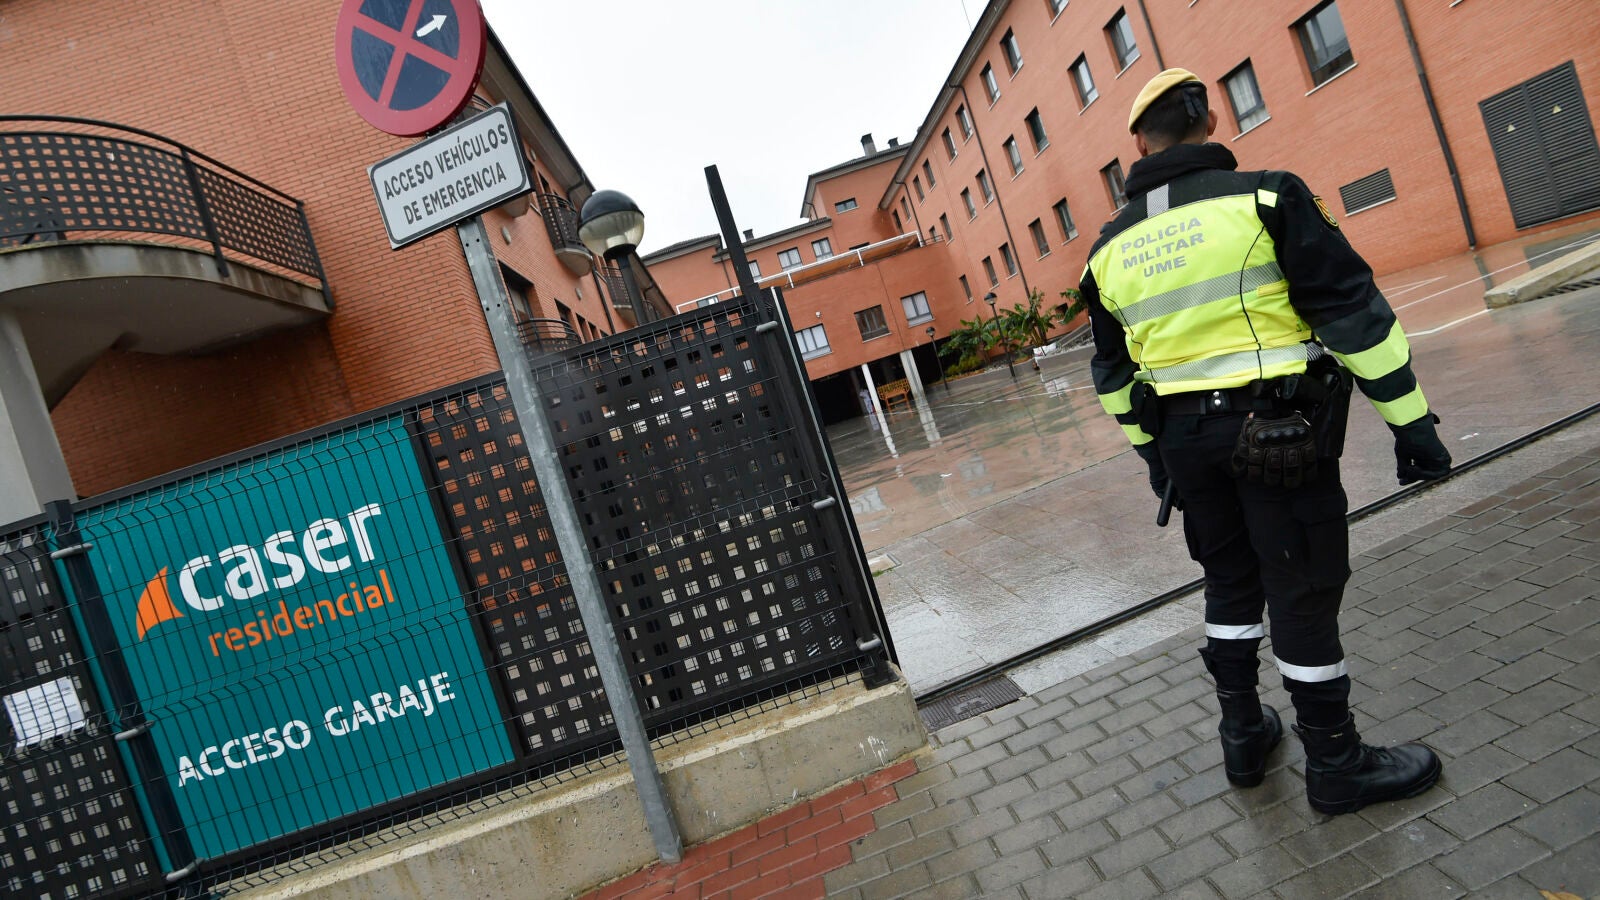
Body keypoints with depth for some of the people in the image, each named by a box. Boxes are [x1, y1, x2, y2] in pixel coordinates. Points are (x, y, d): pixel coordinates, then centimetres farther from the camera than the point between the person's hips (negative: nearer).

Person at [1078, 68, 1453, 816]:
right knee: (1303, 593, 6)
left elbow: (1114, 369, 12)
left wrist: (1150, 450, 22)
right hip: (1282, 429, -4)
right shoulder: (1263, 198, -8)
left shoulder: (1110, 249, 6)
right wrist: (1408, 417, -5)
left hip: (1185, 438, 5)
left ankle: (1243, 735, 32)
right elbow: (1352, 310, -10)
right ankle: (1336, 767, 20)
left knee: (1231, 583, 21)